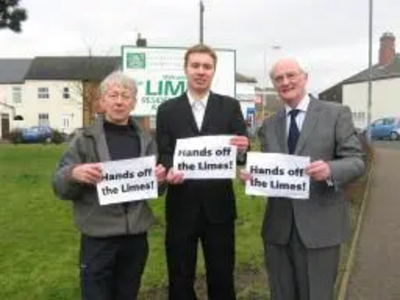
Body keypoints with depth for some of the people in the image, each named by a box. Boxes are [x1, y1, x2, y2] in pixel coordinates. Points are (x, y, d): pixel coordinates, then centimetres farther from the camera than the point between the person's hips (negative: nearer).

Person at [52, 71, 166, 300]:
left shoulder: (145, 141, 6)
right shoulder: (85, 139, -3)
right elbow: (59, 186, -4)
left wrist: (160, 179, -10)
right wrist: (74, 174, -25)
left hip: (136, 236, 3)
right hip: (98, 238, -3)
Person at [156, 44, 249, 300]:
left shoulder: (230, 106, 4)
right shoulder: (168, 110, 4)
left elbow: (241, 152, -2)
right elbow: (163, 154, 0)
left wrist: (242, 149, -25)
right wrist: (169, 170, -22)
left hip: (219, 205, 0)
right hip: (182, 205, 0)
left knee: (222, 277, 13)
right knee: (180, 279, 13)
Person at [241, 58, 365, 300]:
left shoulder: (336, 114, -1)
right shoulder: (269, 125, 11)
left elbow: (357, 160, -5)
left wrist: (330, 169, -25)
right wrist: (252, 175, -12)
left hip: (320, 225, -4)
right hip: (278, 226, 4)